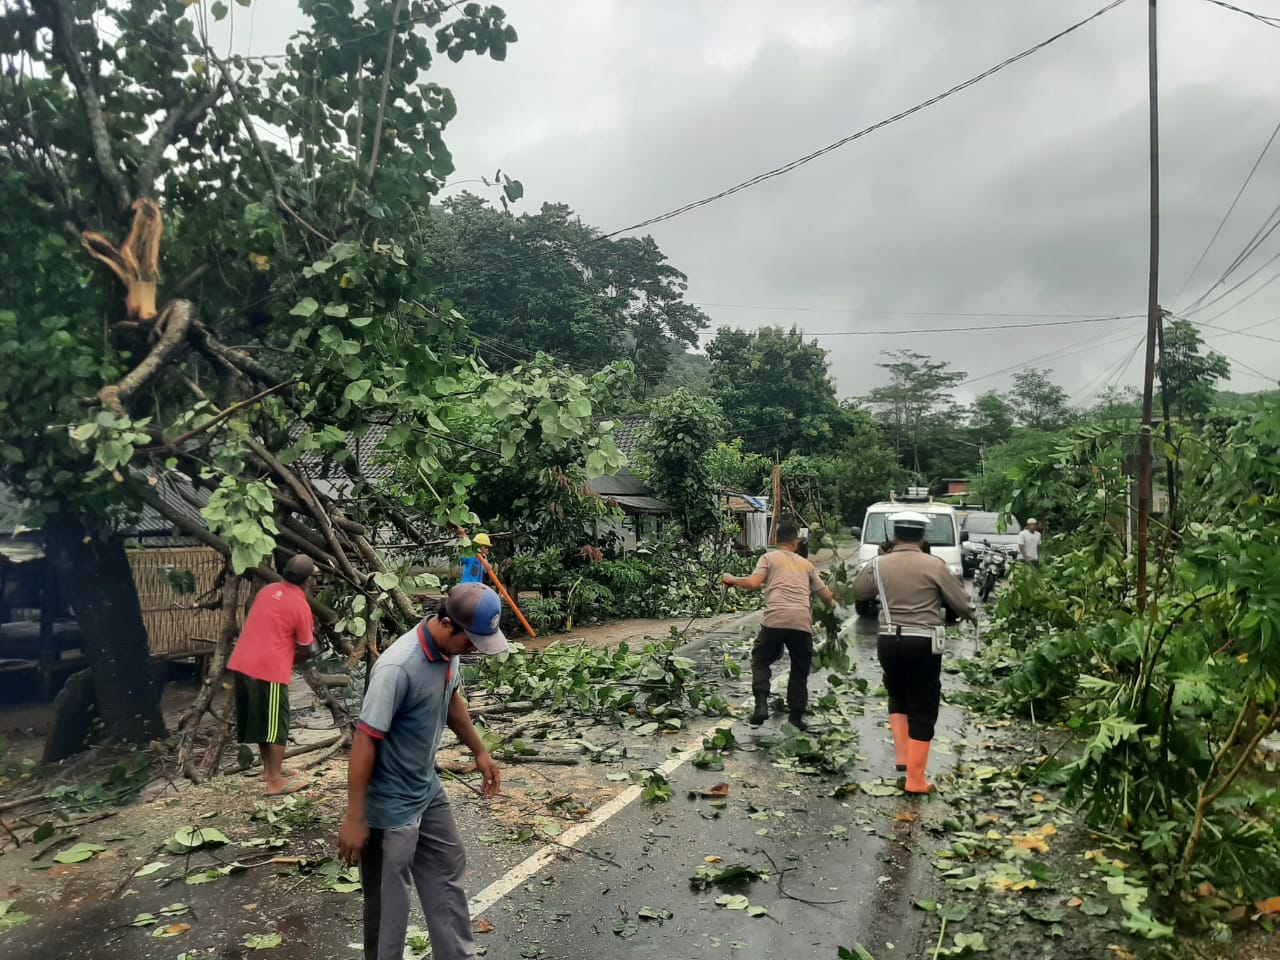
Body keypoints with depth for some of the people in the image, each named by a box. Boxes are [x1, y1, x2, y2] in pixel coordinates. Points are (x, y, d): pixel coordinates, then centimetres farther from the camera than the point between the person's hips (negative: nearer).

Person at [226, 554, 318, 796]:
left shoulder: (267, 590, 10)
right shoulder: (300, 606, -11)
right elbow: (306, 649, -3)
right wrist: (291, 659, 17)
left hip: (242, 662, 8)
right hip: (269, 668, -8)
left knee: (260, 719, 20)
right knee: (276, 724, 2)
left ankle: (269, 768, 33)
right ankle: (276, 781, 7)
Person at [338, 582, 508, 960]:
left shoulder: (449, 651, -7)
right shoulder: (398, 667, -33)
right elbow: (365, 741, -27)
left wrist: (479, 751, 20)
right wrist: (355, 818, -21)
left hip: (428, 790, 9)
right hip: (390, 804, -9)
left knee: (448, 871, 22)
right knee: (388, 899, 9)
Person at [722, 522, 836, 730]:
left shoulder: (769, 558, 13)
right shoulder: (806, 564, 24)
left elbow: (753, 583, -2)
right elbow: (825, 595, 26)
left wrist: (732, 579, 15)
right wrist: (832, 602, 49)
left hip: (775, 620, -2)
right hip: (802, 622, 2)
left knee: (760, 661, 16)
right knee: (800, 671, 18)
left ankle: (761, 705, 0)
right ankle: (796, 716, 18)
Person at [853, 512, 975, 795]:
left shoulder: (879, 565, 2)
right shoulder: (934, 565, -7)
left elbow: (859, 591, 20)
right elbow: (963, 605, -1)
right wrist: (967, 613, 21)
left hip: (889, 641, 3)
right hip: (923, 643, -3)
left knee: (898, 697, 28)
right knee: (923, 711, 7)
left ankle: (901, 754, 20)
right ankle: (916, 780, 12)